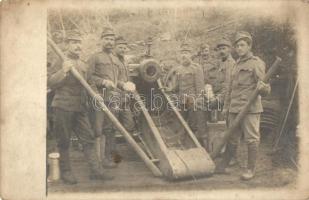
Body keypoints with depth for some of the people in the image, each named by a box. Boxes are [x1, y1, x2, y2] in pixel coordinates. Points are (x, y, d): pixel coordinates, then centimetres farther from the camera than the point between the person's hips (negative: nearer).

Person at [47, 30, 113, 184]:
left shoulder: (83, 65, 17)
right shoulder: (59, 62, -2)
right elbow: (49, 82, -11)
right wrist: (63, 71, -21)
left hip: (80, 108, 6)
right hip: (63, 107, -6)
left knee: (88, 138, 3)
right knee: (64, 141, 3)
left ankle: (95, 170, 7)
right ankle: (66, 172, 16)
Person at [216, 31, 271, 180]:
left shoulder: (257, 63, -5)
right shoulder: (237, 65, 17)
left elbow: (264, 90, -11)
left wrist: (263, 88, -34)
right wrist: (226, 106, 20)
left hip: (250, 108, -7)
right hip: (235, 109, 7)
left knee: (251, 139, 0)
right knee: (231, 138, 13)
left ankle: (251, 170, 11)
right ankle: (222, 166, 23)